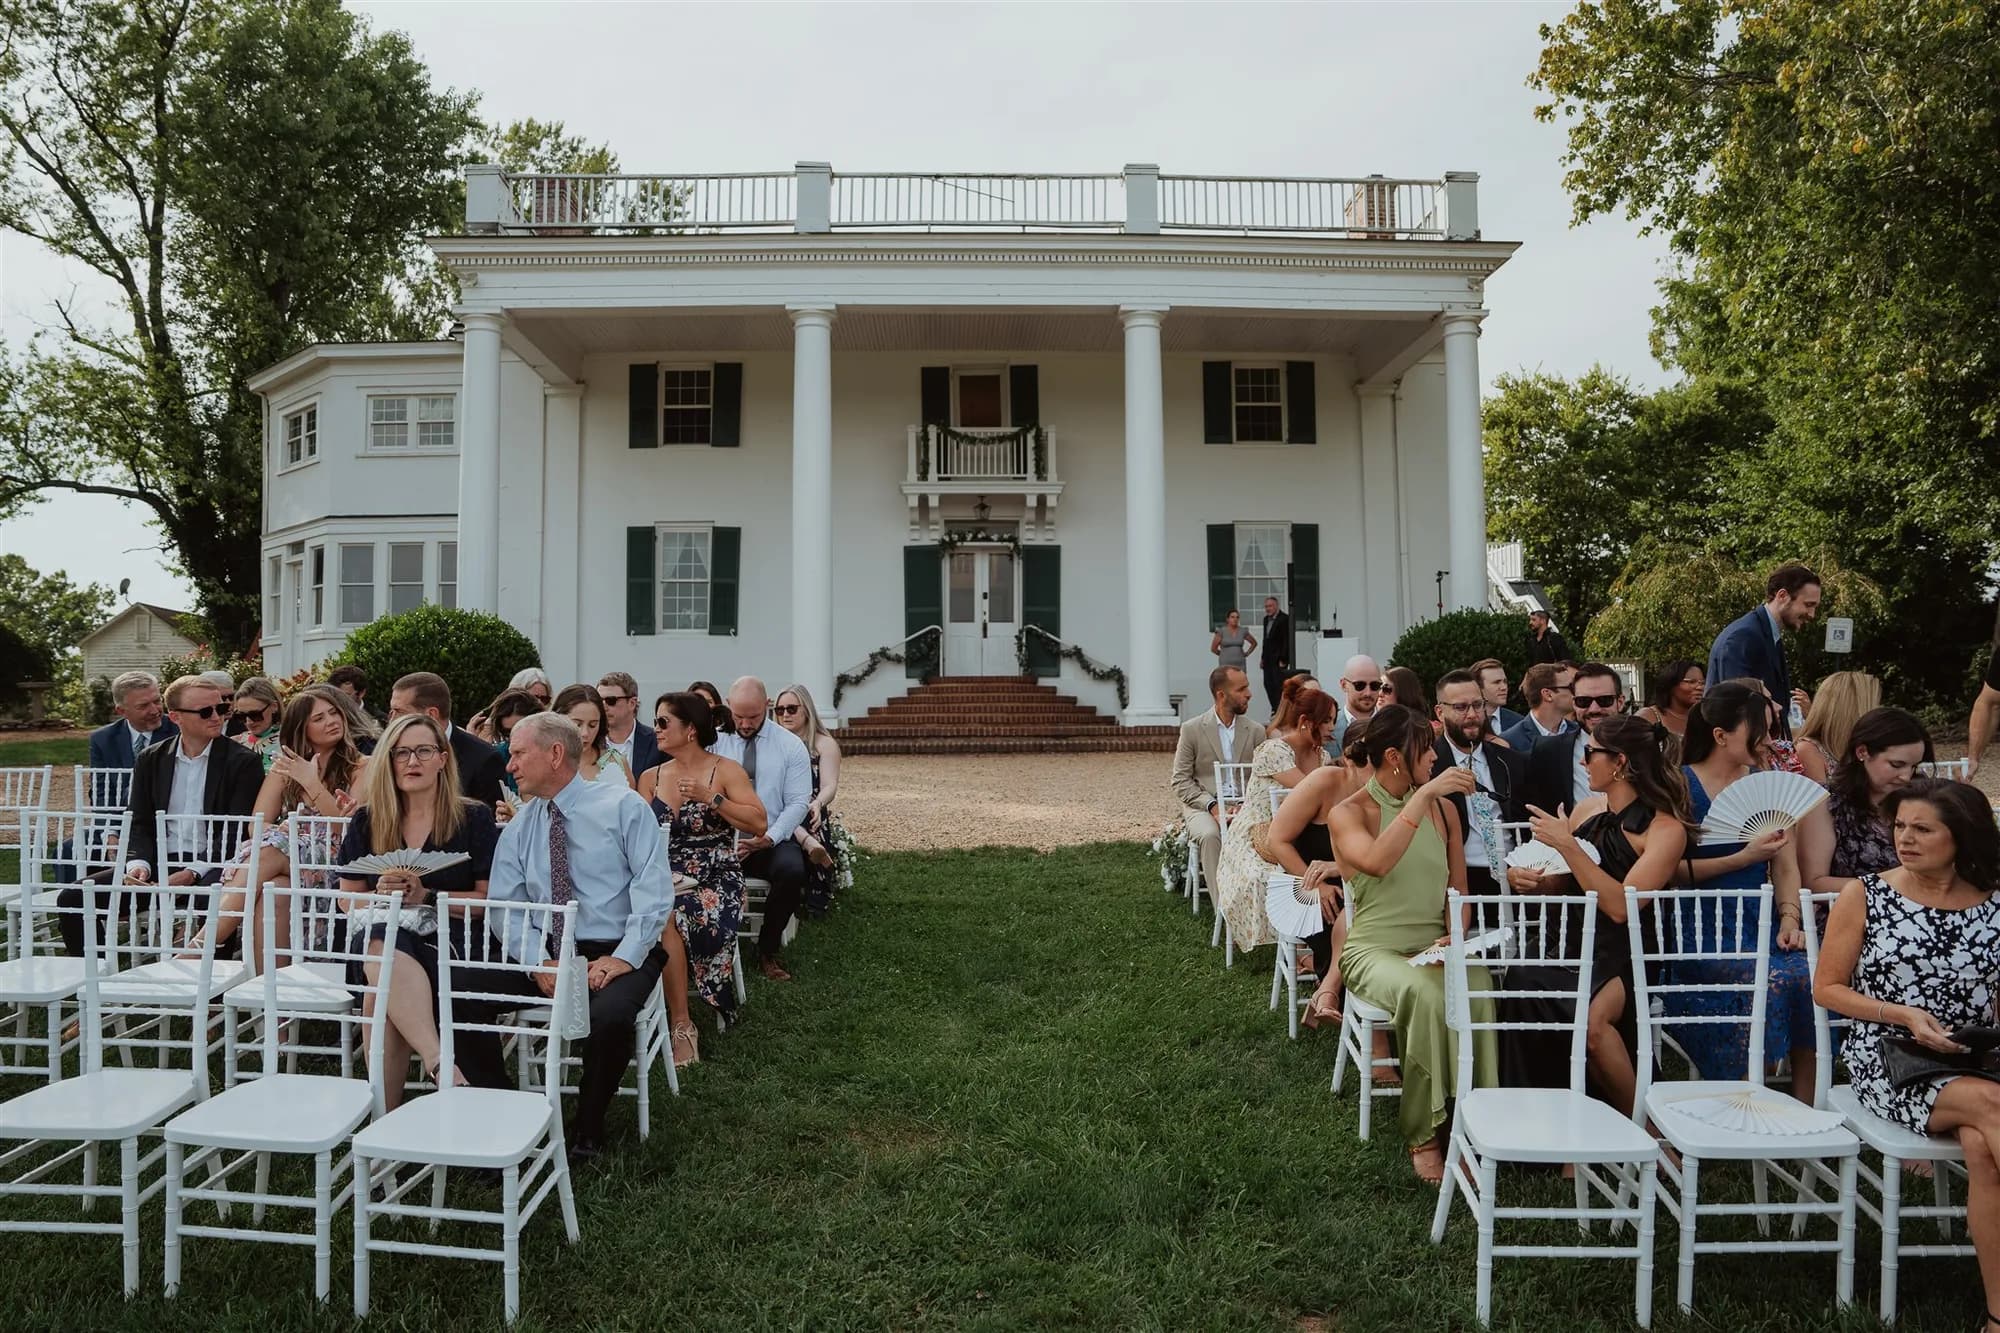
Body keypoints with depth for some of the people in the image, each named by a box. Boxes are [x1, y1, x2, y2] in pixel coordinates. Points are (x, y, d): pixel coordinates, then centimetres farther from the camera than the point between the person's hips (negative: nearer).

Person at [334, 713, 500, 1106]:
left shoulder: (473, 818, 7)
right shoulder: (366, 820, 16)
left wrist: (426, 896, -12)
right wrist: (381, 894, -5)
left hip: (450, 941, -2)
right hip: (381, 937, 2)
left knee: (384, 989, -36)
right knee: (383, 951, -38)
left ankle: (386, 1114, -33)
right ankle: (438, 1063, -46)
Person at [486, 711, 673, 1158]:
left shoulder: (623, 806, -2)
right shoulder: (519, 827, 12)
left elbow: (654, 890, -10)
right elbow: (504, 906, 4)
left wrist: (623, 958, -20)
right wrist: (539, 962, -13)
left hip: (617, 955, -4)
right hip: (547, 954, 4)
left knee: (608, 1015, -35)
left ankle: (587, 1131, -9)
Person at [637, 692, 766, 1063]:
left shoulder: (725, 770, 3)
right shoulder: (650, 777, 14)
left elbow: (759, 823, -7)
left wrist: (710, 798, -12)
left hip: (716, 876, -3)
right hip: (666, 878, 3)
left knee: (670, 917, -31)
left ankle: (680, 1023, -18)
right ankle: (680, 1023, -21)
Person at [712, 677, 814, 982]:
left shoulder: (791, 746, 3)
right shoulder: (714, 742, 6)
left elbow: (798, 802, -1)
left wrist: (769, 838, -17)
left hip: (773, 841, 0)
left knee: (792, 871, -33)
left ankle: (767, 951, -9)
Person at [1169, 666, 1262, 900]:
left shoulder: (1255, 731, 11)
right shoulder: (1191, 729, 2)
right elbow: (1181, 781, 0)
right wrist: (1212, 806, -14)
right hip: (1202, 806, -2)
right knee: (1210, 834, -35)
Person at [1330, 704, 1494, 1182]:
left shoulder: (1443, 809, 12)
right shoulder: (1349, 812, -4)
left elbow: (1459, 889, 17)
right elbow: (1377, 861, -27)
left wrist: (1455, 936, -4)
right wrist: (1424, 795, -25)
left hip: (1435, 949, 4)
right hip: (1375, 949, -3)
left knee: (1478, 991, -31)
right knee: (1424, 995, -35)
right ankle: (1422, 1136, -20)